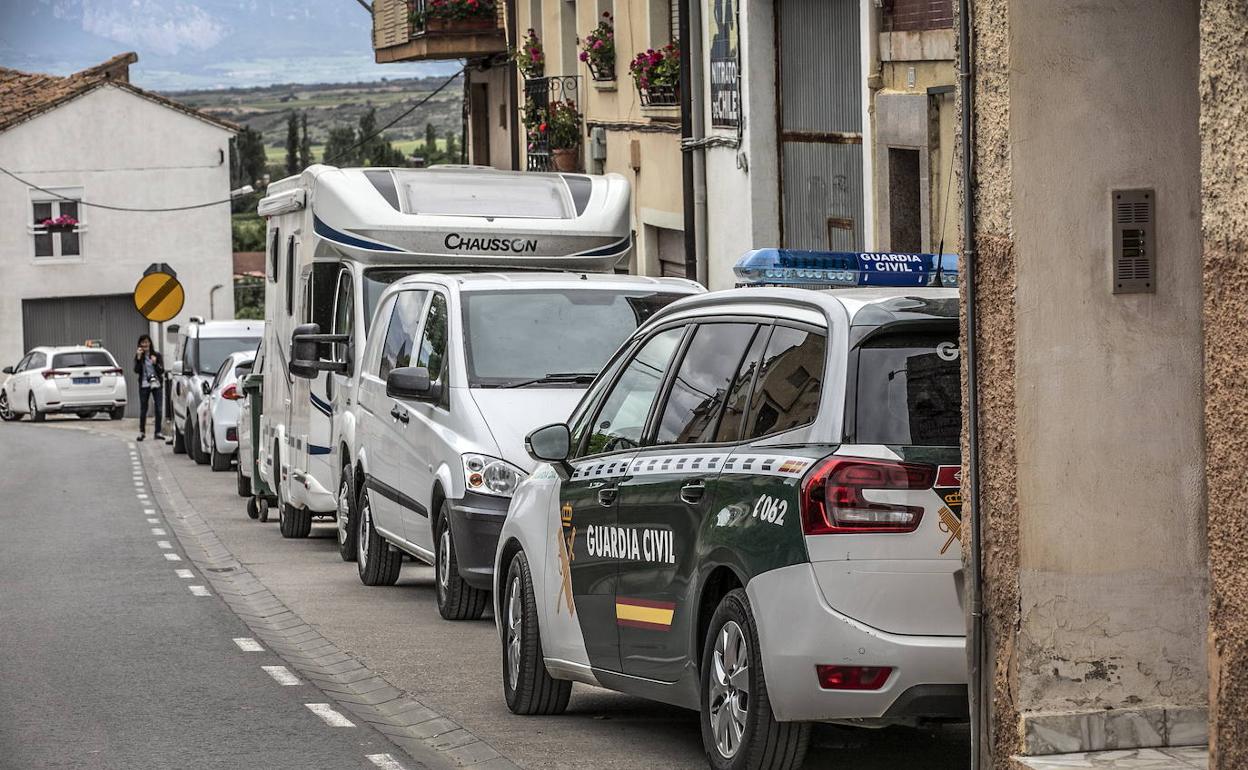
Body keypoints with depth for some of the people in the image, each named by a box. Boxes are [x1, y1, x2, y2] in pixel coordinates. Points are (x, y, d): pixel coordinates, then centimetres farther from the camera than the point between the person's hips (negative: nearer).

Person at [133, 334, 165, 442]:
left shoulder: (157, 355, 3)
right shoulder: (139, 356, 4)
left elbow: (162, 371, 0)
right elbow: (136, 370, -7)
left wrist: (155, 363, -18)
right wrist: (138, 357, -15)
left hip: (156, 384, 0)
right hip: (144, 385, 0)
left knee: (158, 409, -4)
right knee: (143, 409, 1)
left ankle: (157, 432, 2)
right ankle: (142, 432, 12)